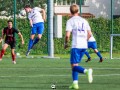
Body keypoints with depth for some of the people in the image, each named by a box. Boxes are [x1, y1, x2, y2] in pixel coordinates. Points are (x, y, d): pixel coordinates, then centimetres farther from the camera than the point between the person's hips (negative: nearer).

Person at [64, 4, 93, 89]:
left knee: (74, 66, -5)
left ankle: (86, 71, -33)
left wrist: (66, 43, 6)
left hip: (76, 46, -6)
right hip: (84, 46, 6)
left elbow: (67, 35, -11)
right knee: (75, 65, 16)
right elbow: (89, 34, 12)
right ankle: (75, 83, 8)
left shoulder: (70, 21, -2)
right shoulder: (84, 21, 14)